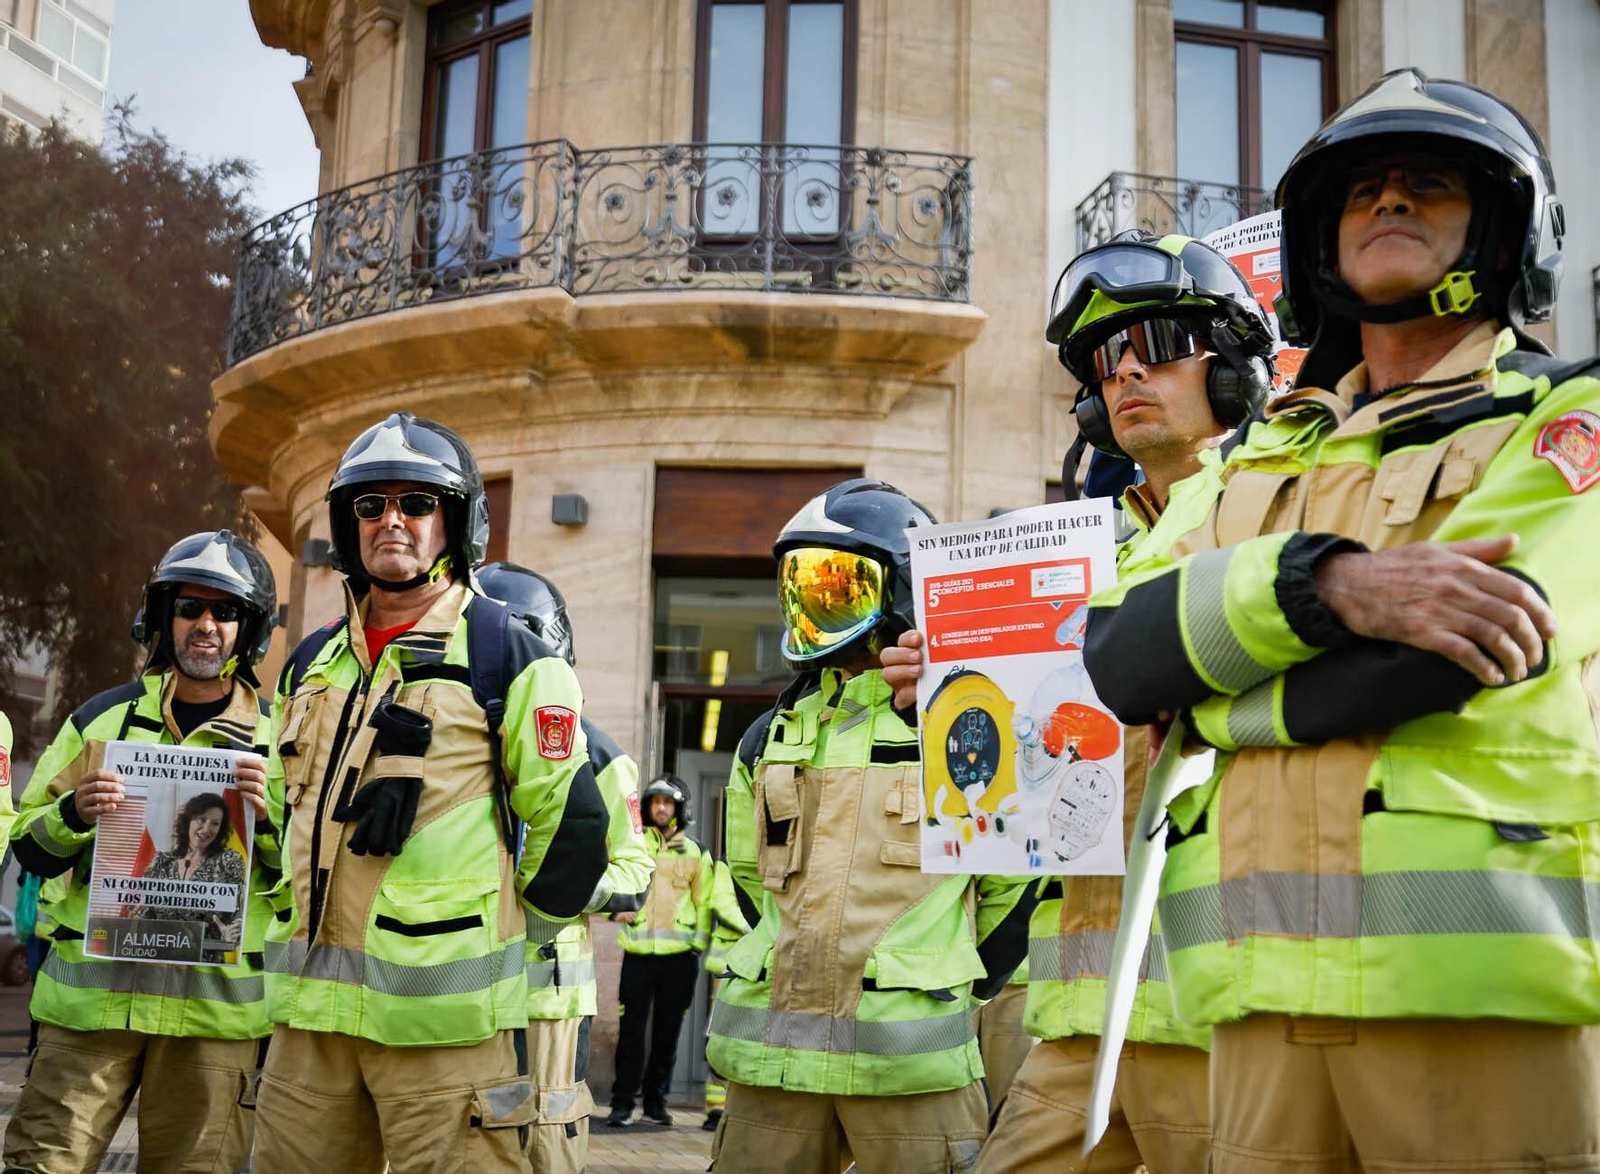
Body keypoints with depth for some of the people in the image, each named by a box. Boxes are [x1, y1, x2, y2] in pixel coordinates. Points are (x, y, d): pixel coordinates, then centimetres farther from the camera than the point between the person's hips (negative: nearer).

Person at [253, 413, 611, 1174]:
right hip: (310, 1005, 6)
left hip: (443, 1013, -6)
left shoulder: (509, 658, -3)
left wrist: (500, 930, 5)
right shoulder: (313, 664, 17)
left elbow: (569, 823, -4)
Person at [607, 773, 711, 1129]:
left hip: (679, 955, 1)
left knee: (667, 1031, 6)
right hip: (638, 952, -1)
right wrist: (614, 908, -7)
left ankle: (656, 1099, 16)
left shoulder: (695, 852, 9)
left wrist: (698, 946, 2)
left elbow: (704, 903, 10)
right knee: (631, 1029, -4)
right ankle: (623, 1101, 3)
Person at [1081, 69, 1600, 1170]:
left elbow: (1450, 652, -12)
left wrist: (1208, 702, 0)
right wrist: (1326, 584, -15)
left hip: (1480, 979, -4)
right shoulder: (1266, 460, 21)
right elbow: (1120, 653, 2)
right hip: (1270, 994, 4)